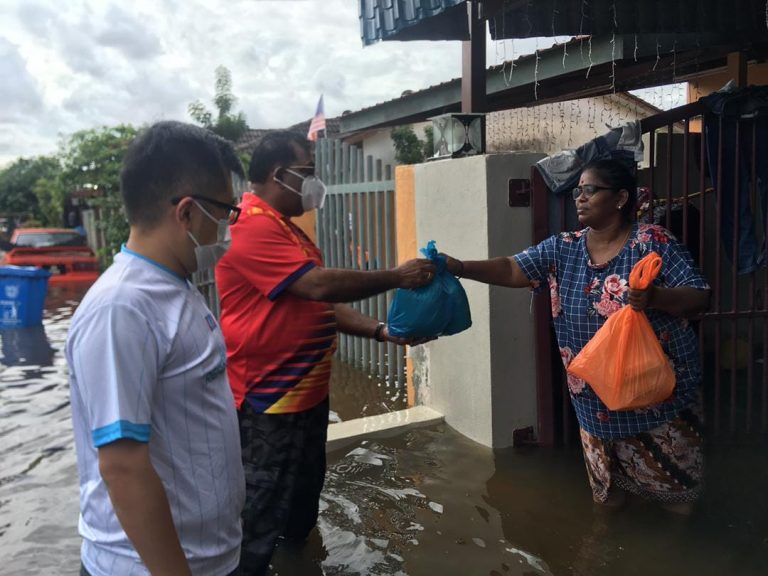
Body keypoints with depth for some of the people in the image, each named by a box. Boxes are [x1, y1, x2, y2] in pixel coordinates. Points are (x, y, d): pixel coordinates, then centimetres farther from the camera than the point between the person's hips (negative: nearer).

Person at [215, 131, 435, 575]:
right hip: (271, 400, -10)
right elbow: (319, 285, -27)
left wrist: (381, 331, 2)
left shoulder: (285, 227, 14)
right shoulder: (251, 228, -20)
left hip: (307, 390, 10)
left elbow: (320, 304, 13)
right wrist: (396, 277, -18)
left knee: (306, 488, 23)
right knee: (266, 507, 4)